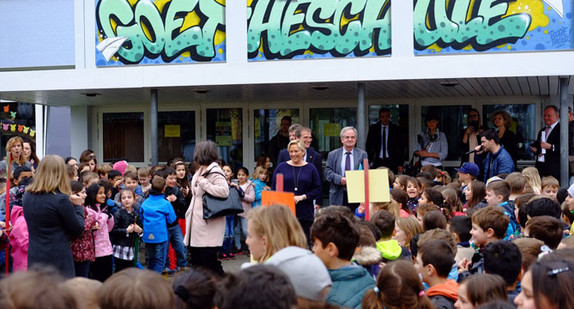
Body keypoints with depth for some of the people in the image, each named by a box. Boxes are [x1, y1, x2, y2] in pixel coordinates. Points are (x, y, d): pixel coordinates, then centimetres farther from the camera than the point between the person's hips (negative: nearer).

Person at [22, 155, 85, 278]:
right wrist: (78, 206, 7)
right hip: (58, 259, -6)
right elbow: (78, 230, -7)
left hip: (34, 258, 6)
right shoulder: (61, 199, -15)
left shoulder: (27, 197, 4)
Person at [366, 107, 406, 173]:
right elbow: (369, 146, 9)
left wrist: (400, 164, -2)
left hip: (391, 162, -1)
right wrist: (370, 162, 0)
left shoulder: (396, 129, 4)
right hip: (377, 162, 1)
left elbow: (400, 147, 5)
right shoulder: (373, 129, 7)